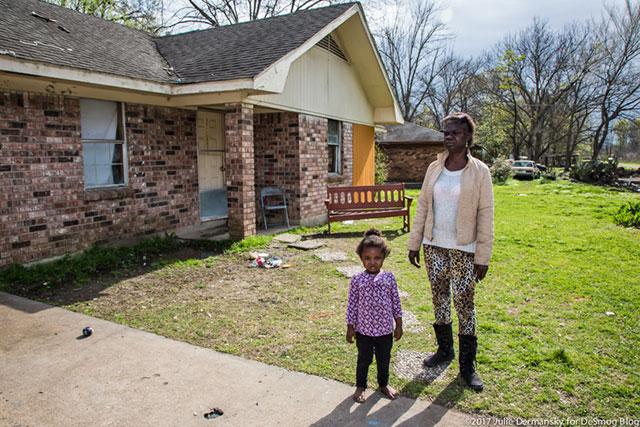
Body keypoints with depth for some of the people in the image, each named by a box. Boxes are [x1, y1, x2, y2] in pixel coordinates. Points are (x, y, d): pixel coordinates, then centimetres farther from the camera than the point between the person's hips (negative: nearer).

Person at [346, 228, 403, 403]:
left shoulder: (389, 277, -5)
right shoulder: (357, 280, -11)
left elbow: (396, 302, 3)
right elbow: (351, 304, -5)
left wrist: (399, 325, 5)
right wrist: (350, 328, -3)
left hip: (385, 329, 2)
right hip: (364, 330, -2)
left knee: (384, 360, 19)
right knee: (364, 360, 15)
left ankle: (383, 384, 43)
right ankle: (360, 386, 38)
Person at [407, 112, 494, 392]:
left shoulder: (479, 171, -6)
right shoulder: (434, 168, 5)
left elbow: (485, 215, -6)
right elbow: (423, 206, 9)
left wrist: (483, 256, -9)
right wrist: (414, 243, 8)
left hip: (464, 249, -4)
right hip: (433, 245, 4)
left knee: (464, 304, 1)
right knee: (439, 298, 14)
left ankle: (467, 365, 17)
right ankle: (445, 350, 34)